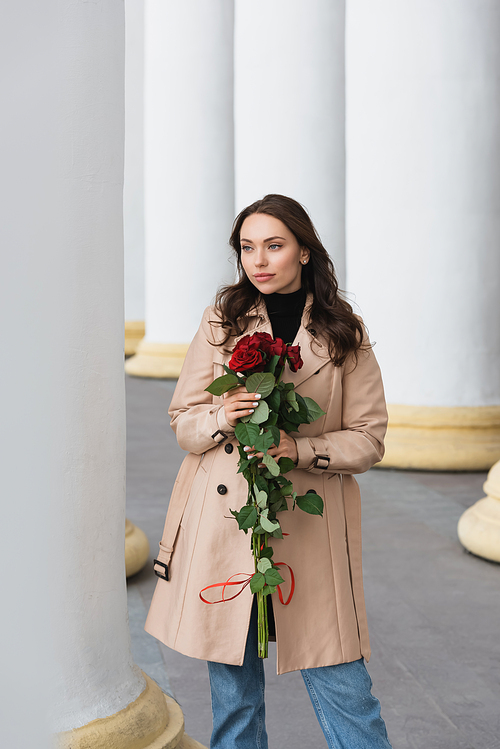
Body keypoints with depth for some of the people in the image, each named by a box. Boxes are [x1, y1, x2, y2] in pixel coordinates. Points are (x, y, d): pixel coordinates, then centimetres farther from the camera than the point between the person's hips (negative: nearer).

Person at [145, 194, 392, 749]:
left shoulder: (345, 335, 2)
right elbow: (182, 421, 7)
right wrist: (223, 417, -15)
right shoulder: (221, 322, 5)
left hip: (309, 529, -1)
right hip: (223, 521, 1)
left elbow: (368, 439, 2)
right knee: (233, 691, 10)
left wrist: (298, 447, -15)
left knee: (340, 684, 0)